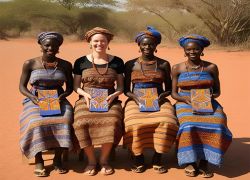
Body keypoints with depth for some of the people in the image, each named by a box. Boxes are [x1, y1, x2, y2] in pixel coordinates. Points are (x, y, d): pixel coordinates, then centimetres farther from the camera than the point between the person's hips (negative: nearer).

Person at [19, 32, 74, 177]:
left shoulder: (65, 65, 6)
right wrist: (32, 97, -16)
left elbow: (70, 87, 11)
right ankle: (38, 160, -17)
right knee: (36, 123, -33)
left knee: (64, 121, -31)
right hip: (35, 100, -1)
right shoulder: (30, 64, 1)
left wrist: (62, 95, -12)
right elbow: (22, 87, 4)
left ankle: (58, 158, -17)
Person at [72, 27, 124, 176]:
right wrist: (85, 94, -10)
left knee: (111, 122, -33)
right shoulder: (81, 62, 8)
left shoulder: (117, 62, 9)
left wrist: (113, 95, -10)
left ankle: (104, 159, -11)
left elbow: (121, 86, 11)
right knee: (82, 122, -32)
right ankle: (91, 160, -11)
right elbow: (76, 86, 11)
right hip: (87, 100, 0)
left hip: (109, 101, 0)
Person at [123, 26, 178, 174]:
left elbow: (169, 89, 14)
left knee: (166, 122, -31)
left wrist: (162, 95, -7)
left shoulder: (164, 64, 9)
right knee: (135, 124, -31)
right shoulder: (130, 65, 8)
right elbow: (126, 89, 10)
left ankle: (158, 158, -13)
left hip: (159, 101, 1)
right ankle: (138, 158, -8)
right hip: (136, 101, 0)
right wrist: (134, 96, -10)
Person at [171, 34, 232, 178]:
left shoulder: (211, 67, 5)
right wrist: (185, 98, -14)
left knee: (217, 125, -30)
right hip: (186, 104, -1)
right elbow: (174, 93, 7)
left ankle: (204, 161, -18)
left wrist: (211, 96, -12)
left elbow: (217, 91, 12)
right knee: (190, 125, -34)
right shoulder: (177, 68, 4)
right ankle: (190, 160, -17)